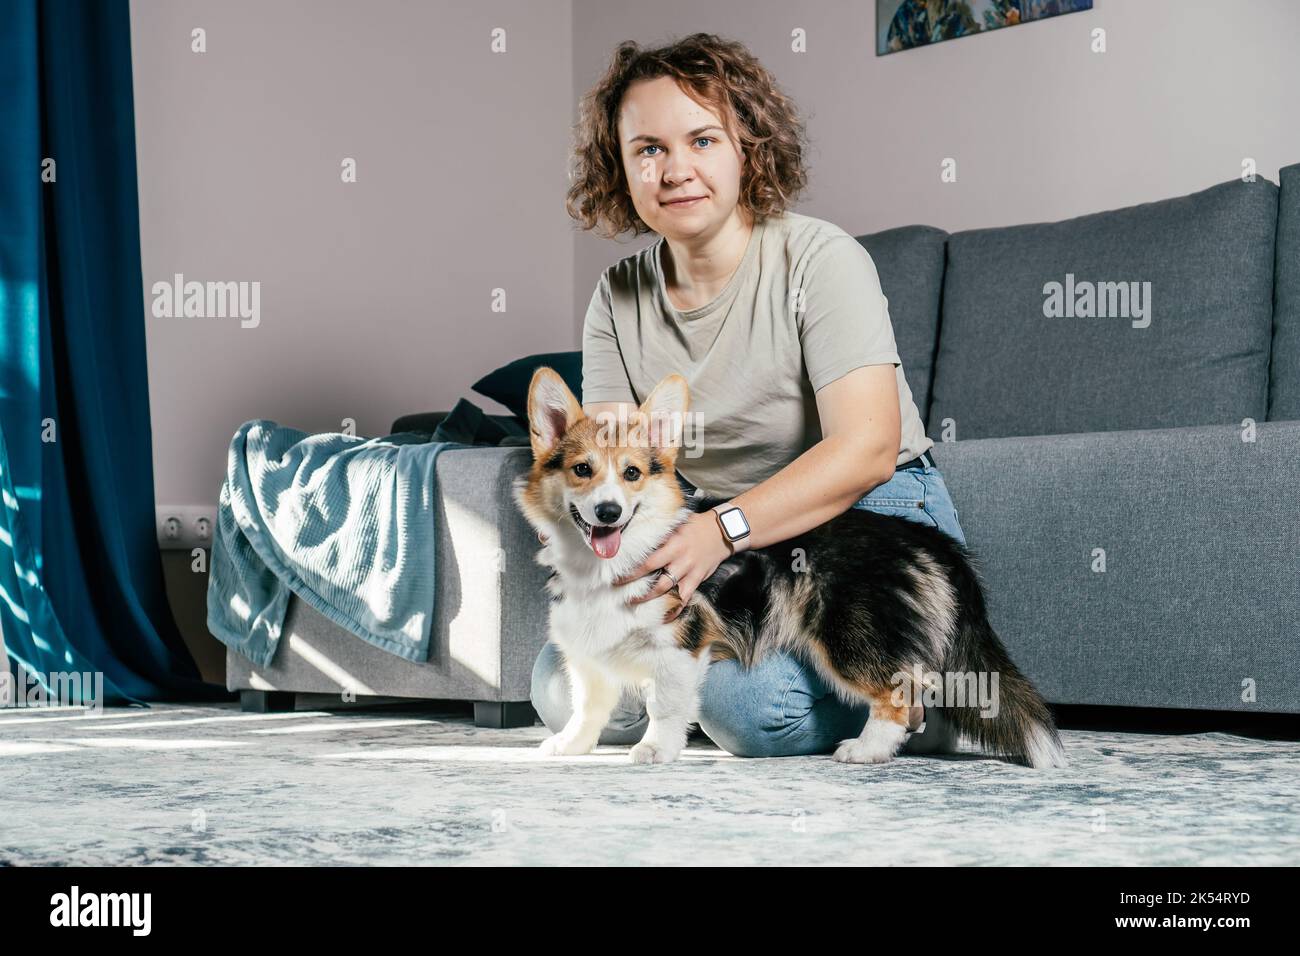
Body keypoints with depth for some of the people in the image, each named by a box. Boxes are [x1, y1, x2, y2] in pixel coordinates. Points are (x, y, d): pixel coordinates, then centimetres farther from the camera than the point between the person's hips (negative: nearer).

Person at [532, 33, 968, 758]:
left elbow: (866, 448, -25)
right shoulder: (619, 297, 2)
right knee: (565, 691, -9)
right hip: (725, 539, 6)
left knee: (754, 705, -30)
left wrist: (719, 531, -38)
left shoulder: (820, 258, -15)